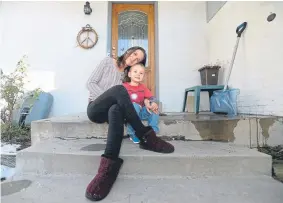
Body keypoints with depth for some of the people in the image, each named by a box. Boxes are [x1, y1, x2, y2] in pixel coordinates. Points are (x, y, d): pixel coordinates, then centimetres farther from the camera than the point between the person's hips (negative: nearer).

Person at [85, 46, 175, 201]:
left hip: (110, 111, 2)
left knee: (116, 110, -38)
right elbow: (91, 83, 1)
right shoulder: (108, 61, 9)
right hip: (95, 108, -2)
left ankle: (109, 167, -48)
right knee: (119, 89, -33)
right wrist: (107, 98, -14)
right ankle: (145, 137, -32)